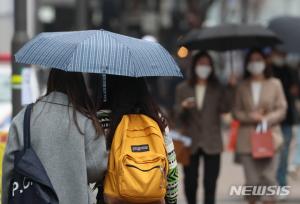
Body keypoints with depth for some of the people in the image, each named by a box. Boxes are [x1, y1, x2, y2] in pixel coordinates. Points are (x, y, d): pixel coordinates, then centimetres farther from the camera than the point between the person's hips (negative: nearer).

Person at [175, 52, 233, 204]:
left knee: (210, 183, -3)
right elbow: (177, 115, 4)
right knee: (190, 182, 3)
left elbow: (226, 109, -5)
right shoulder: (183, 89, 9)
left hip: (211, 144, -1)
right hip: (190, 142, 1)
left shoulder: (217, 89, 8)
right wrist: (183, 107, -17)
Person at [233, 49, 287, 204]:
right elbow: (236, 111, 9)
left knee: (268, 177, -9)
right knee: (252, 180, 2)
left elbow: (281, 109, 3)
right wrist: (250, 117, -10)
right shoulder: (242, 87, 11)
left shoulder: (275, 84, 6)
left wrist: (267, 119, -14)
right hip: (247, 138, 2)